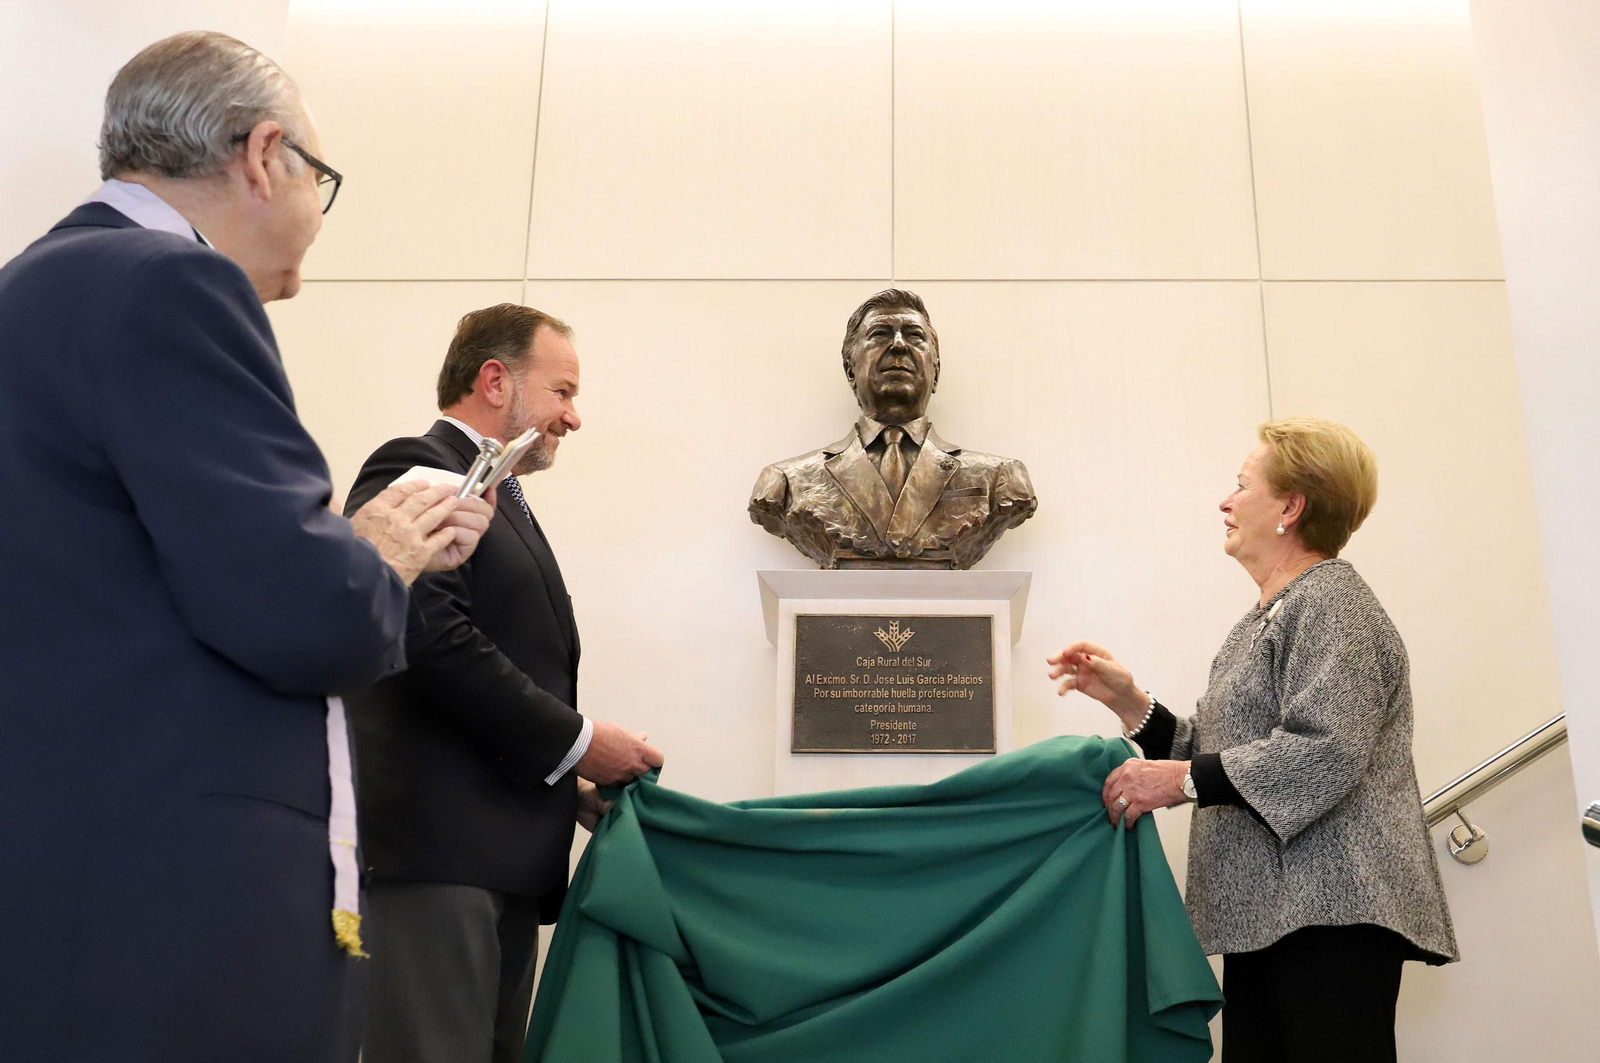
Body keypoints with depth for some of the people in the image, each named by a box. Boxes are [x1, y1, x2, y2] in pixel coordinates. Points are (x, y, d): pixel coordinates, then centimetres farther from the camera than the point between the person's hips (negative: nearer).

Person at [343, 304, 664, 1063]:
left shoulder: (499, 498, 23)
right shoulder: (415, 471, -6)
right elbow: (436, 640, -20)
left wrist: (570, 787, 8)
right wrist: (577, 743, -13)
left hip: (505, 857, 10)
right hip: (435, 847, -10)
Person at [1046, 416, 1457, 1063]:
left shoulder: (1332, 602, -6)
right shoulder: (1266, 618, 22)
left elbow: (1322, 753, -20)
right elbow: (1221, 754, 18)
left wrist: (1184, 778, -18)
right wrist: (1128, 701, 8)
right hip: (1266, 913, 9)